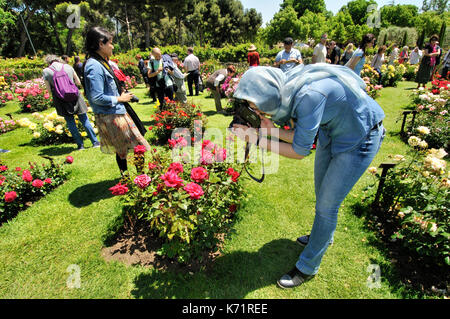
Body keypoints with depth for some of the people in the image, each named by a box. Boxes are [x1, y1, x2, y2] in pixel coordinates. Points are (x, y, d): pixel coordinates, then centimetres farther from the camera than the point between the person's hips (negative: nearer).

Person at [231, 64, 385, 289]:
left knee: (327, 205, -2)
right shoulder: (285, 89, -12)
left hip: (359, 139, -8)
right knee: (322, 192, 20)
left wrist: (258, 140, -26)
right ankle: (323, 235, 48)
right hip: (331, 130, 8)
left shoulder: (308, 95, -37)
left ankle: (307, 267, 17)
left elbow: (300, 151, -27)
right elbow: (300, 135, -4)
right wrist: (271, 130, -19)